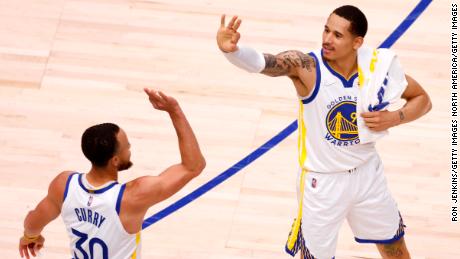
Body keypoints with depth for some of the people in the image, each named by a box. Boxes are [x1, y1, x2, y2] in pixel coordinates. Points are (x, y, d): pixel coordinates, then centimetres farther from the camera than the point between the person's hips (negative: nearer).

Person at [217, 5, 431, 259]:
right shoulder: (306, 66, -24)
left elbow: (422, 99, 1)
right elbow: (262, 62, -43)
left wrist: (394, 118, -20)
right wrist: (230, 49, -64)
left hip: (367, 173, 4)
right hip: (322, 182, -3)